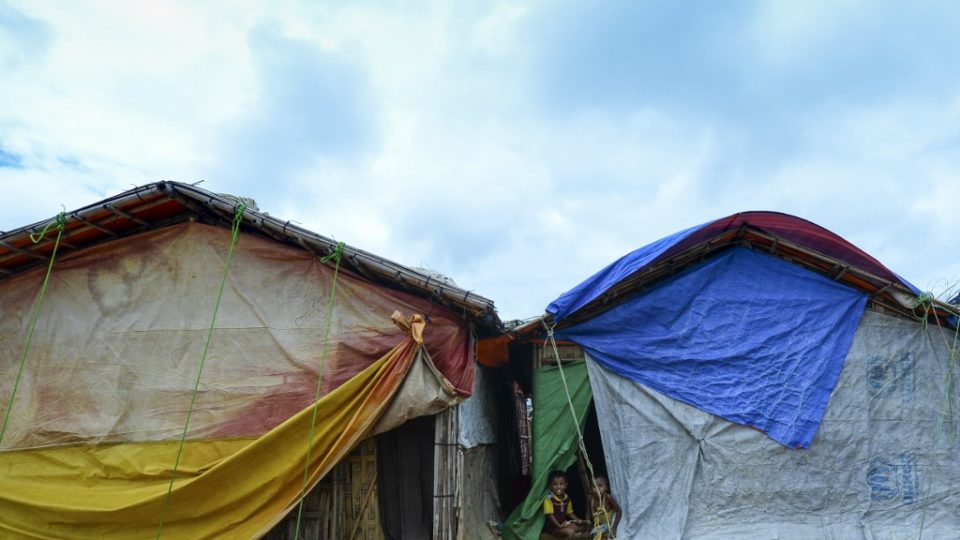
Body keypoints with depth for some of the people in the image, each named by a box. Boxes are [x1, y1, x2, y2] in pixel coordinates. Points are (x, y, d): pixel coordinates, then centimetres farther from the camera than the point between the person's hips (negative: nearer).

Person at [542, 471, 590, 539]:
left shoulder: (566, 498, 4)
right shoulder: (549, 499, -18)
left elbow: (570, 512, 14)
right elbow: (549, 515, -20)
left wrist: (579, 521, 1)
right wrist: (559, 525, -26)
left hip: (564, 523, 8)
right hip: (552, 526, -8)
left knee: (583, 526, 3)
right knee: (570, 532, -28)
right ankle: (582, 536, -5)